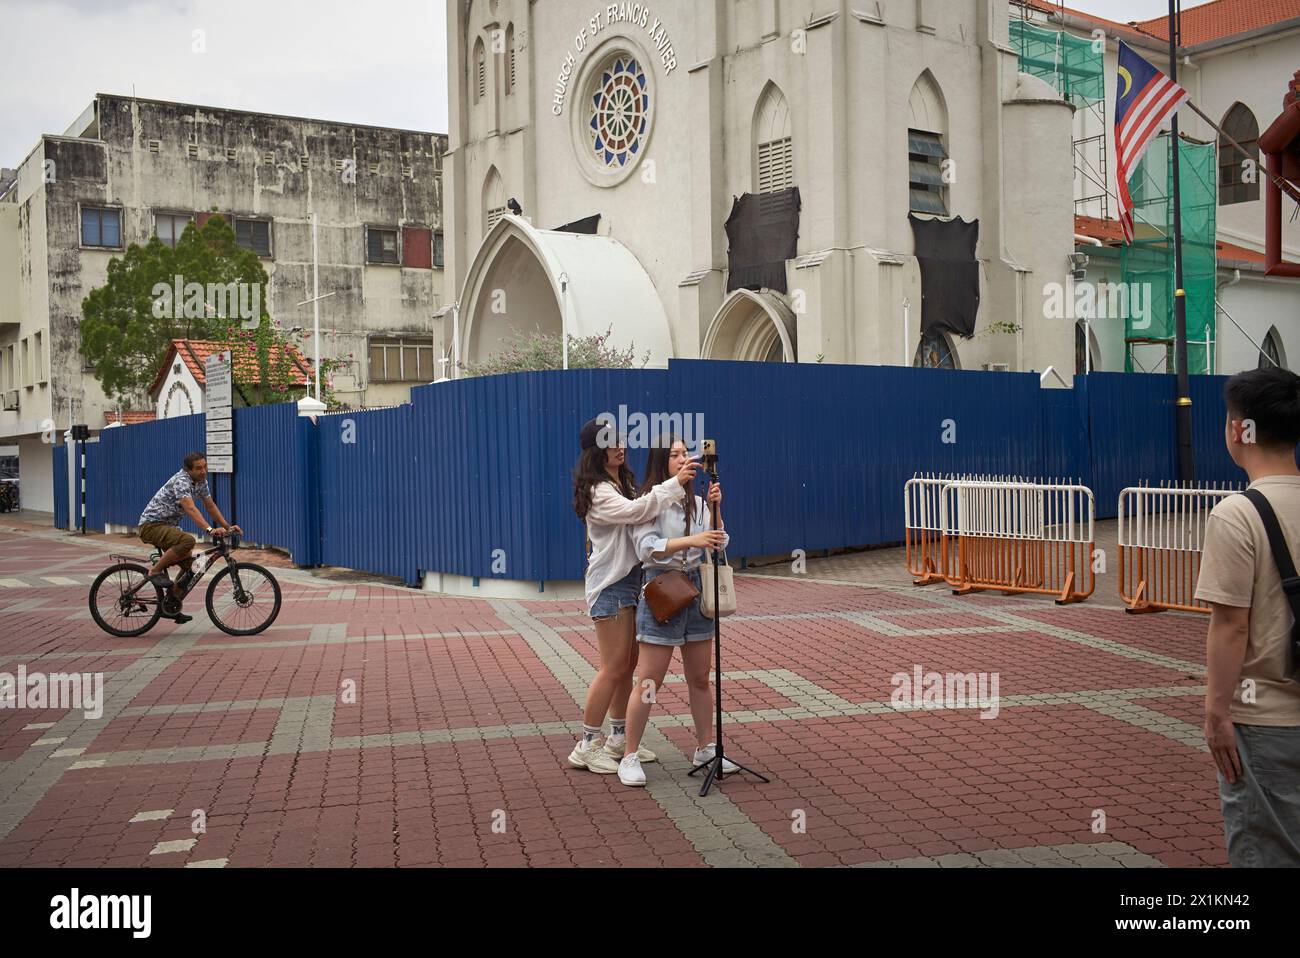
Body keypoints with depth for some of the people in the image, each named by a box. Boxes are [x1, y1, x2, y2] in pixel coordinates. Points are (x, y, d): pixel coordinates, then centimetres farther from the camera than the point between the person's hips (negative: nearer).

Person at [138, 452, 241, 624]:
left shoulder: (201, 481, 4)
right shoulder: (181, 481, -24)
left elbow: (210, 506, 13)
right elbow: (190, 508, -38)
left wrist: (227, 526, 6)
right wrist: (210, 529, -49)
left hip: (169, 526, 9)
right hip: (151, 525, -9)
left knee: (190, 566, 4)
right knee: (188, 540, -34)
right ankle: (155, 571, -17)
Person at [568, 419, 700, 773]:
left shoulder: (624, 484, 16)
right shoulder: (598, 492, -16)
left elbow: (642, 514, 9)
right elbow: (636, 511, -32)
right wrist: (675, 484, -33)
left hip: (631, 580, 9)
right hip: (610, 585, -9)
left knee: (628, 664, 13)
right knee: (614, 668, -6)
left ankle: (618, 738, 24)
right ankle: (586, 747, 2)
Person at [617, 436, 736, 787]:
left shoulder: (696, 503, 10)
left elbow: (719, 544, 6)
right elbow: (647, 548, -21)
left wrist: (715, 509, -8)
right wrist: (690, 540, -32)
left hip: (696, 590, 6)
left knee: (700, 679, 14)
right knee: (649, 682, -4)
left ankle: (706, 748, 27)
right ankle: (630, 757, 7)